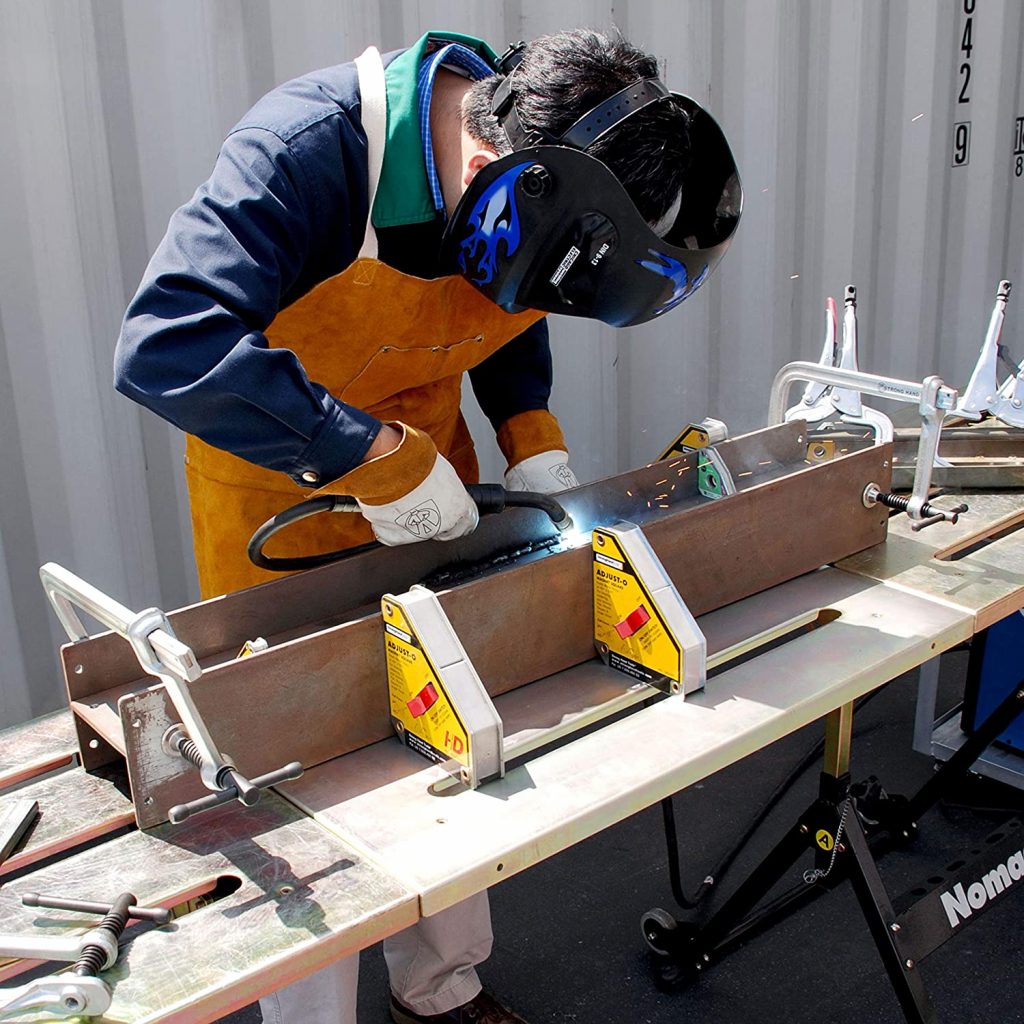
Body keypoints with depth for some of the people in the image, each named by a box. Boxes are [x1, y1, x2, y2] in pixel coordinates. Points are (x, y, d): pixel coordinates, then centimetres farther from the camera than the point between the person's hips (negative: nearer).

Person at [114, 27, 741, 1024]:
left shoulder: (560, 173, -11)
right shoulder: (311, 149, -32)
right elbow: (164, 345, -42)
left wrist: (531, 437, -7)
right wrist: (373, 457, -40)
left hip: (426, 452, 6)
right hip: (277, 473, -5)